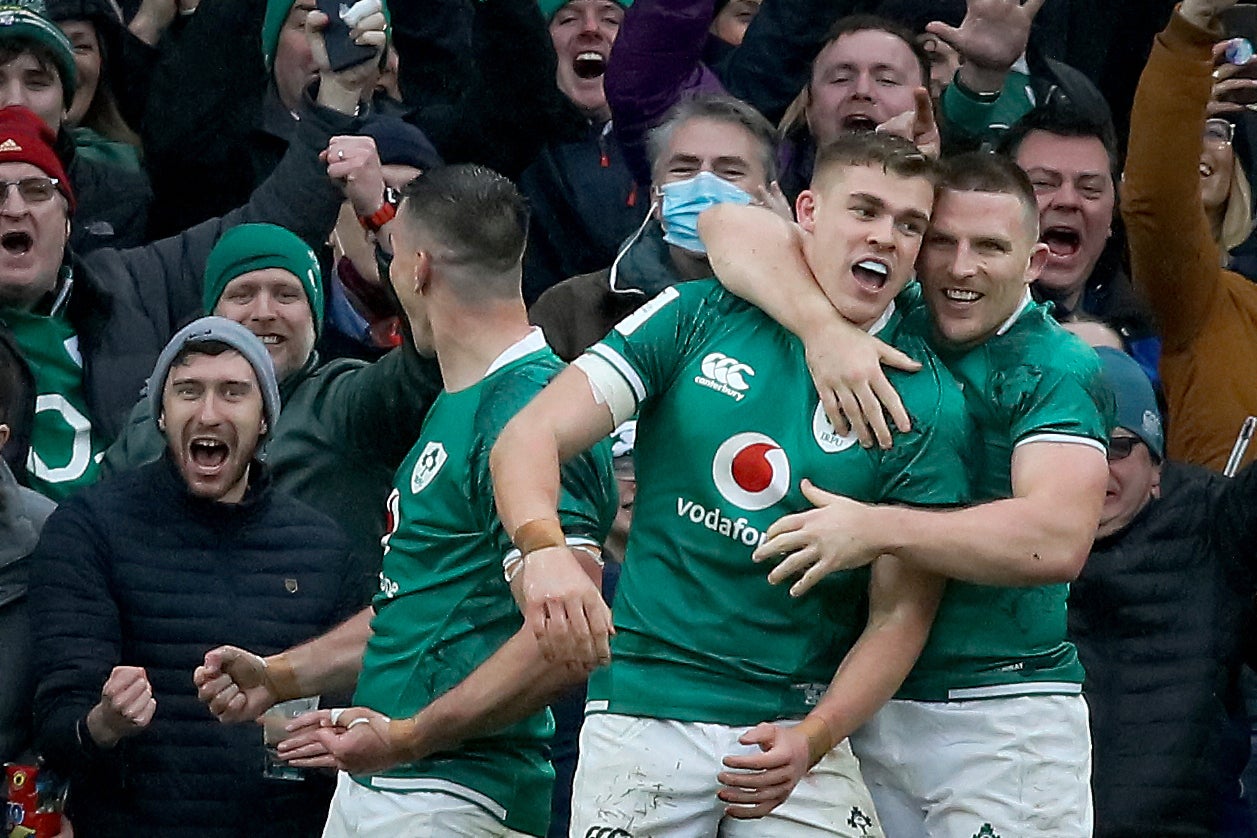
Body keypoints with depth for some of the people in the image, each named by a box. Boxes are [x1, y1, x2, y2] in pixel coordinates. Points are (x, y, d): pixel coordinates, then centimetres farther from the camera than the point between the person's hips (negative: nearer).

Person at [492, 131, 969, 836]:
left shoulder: (928, 402, 0)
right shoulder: (698, 316, 3)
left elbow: (901, 613, -1)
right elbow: (531, 435, -2)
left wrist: (813, 738, -16)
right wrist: (545, 549, -24)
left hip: (794, 727, 0)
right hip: (642, 712, 0)